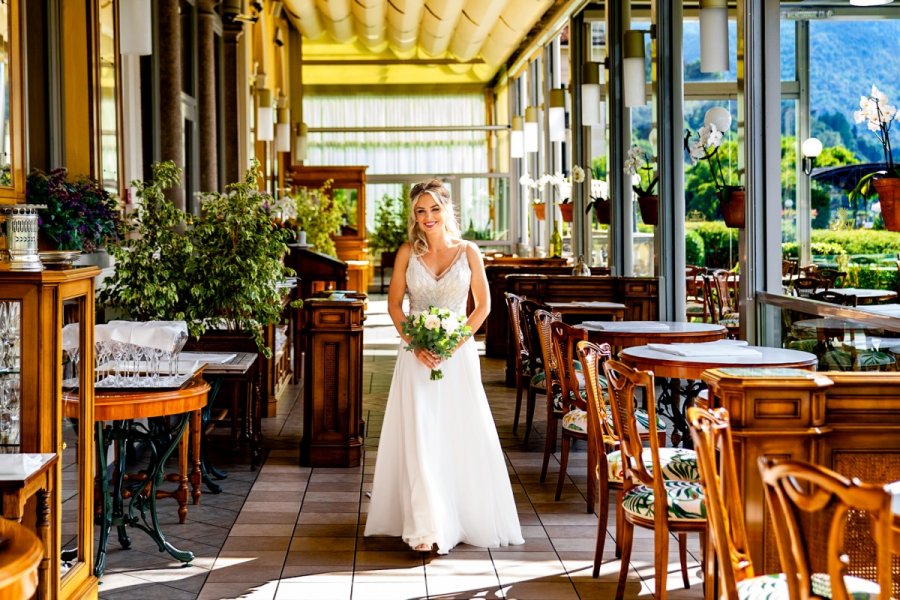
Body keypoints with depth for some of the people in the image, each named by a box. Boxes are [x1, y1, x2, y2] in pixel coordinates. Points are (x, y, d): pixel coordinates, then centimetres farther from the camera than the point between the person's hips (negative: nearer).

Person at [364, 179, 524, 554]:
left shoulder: (468, 252, 0)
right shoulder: (407, 253, 2)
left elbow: (483, 305, 1)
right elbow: (394, 304, 4)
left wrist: (454, 343, -10)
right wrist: (415, 344, -9)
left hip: (458, 353, 0)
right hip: (417, 352, 1)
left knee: (461, 435, 2)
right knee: (419, 436, -5)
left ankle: (465, 517, 18)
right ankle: (427, 526, -4)